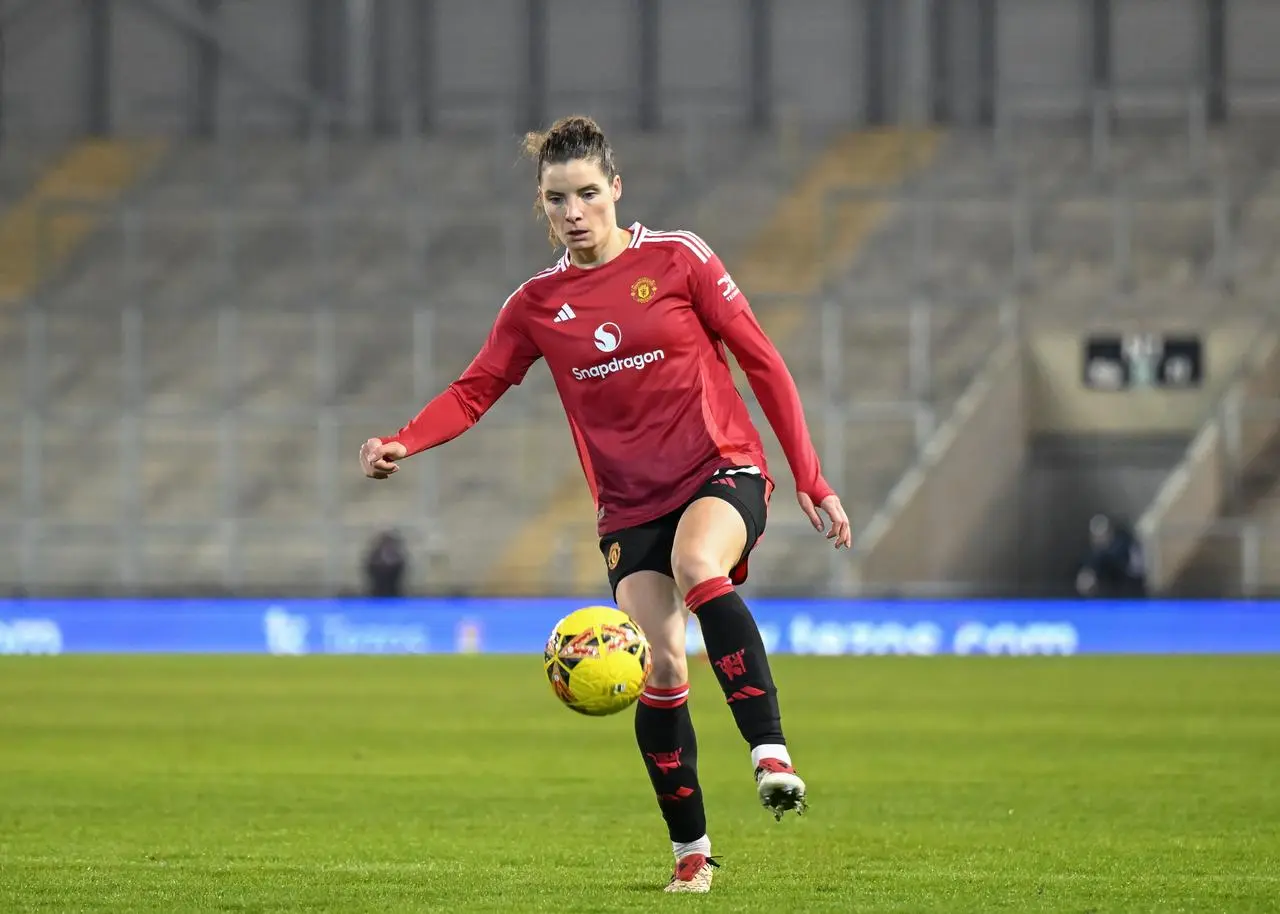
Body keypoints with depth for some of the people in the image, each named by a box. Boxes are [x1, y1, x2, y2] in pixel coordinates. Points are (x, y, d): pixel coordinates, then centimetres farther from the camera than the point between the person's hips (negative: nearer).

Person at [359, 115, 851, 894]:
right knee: (662, 666, -12)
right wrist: (402, 443, -17)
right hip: (631, 502, 3)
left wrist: (811, 480, -3)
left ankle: (770, 750, -37)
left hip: (724, 468, -3)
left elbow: (763, 363, 0)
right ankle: (691, 849, 3)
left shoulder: (678, 259, -2)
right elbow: (476, 390, 4)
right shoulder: (537, 304, 6)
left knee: (698, 563, -36)